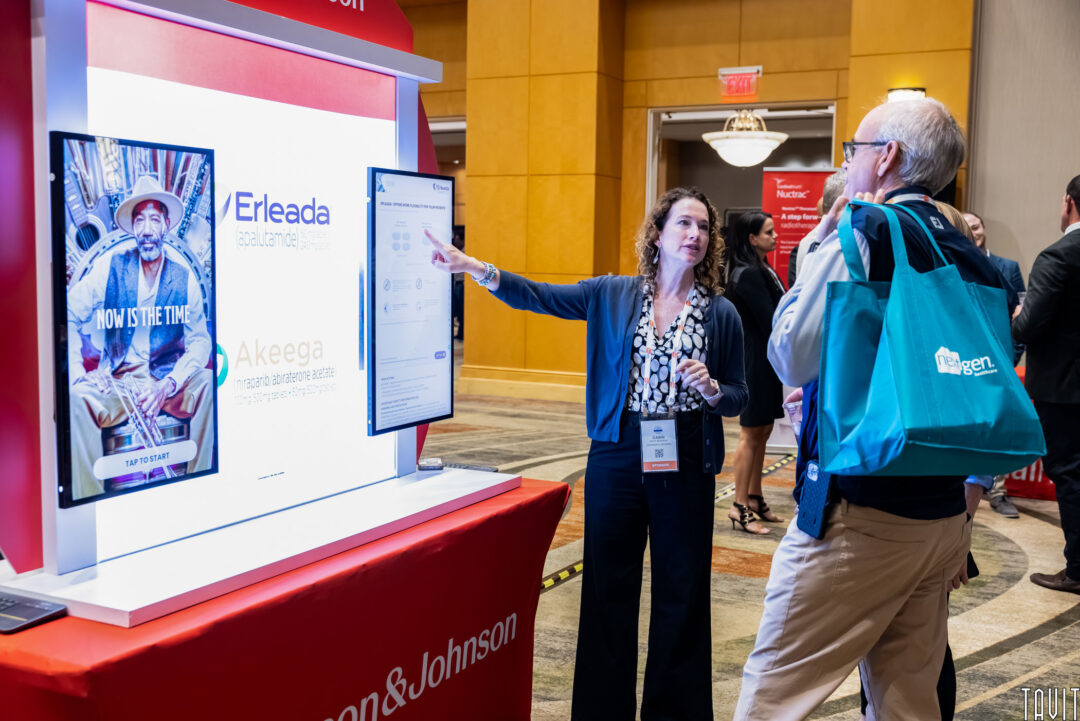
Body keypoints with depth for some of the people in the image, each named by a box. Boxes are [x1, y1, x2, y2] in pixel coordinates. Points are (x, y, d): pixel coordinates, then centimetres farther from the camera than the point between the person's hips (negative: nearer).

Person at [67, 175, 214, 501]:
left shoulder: (183, 275, 0)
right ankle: (89, 497, -19)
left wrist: (167, 385, -17)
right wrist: (77, 374, -18)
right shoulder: (109, 266, -2)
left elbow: (200, 340, -1)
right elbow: (69, 316, -2)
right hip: (117, 379, -1)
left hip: (169, 379, 1)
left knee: (211, 385, -29)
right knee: (76, 398, -32)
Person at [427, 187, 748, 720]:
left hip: (686, 463, 0)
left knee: (681, 594, 7)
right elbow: (539, 296, -6)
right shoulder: (612, 296, 2)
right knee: (609, 590, 8)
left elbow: (739, 397, 6)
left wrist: (710, 388, -16)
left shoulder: (720, 313, 2)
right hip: (616, 457, 0)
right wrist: (477, 269, -19)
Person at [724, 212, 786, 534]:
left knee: (762, 431, 14)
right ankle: (740, 506, 3)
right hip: (754, 360, -9)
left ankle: (754, 499, 23)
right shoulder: (747, 274, -17)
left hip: (767, 359, 9)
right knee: (751, 433, -4)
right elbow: (770, 323, -18)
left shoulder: (763, 270, 13)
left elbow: (777, 312, 9)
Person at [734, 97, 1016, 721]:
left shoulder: (865, 233, -11)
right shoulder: (974, 258, 12)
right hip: (944, 519, 8)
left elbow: (791, 358, -12)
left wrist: (823, 249, 0)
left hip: (859, 512, -8)